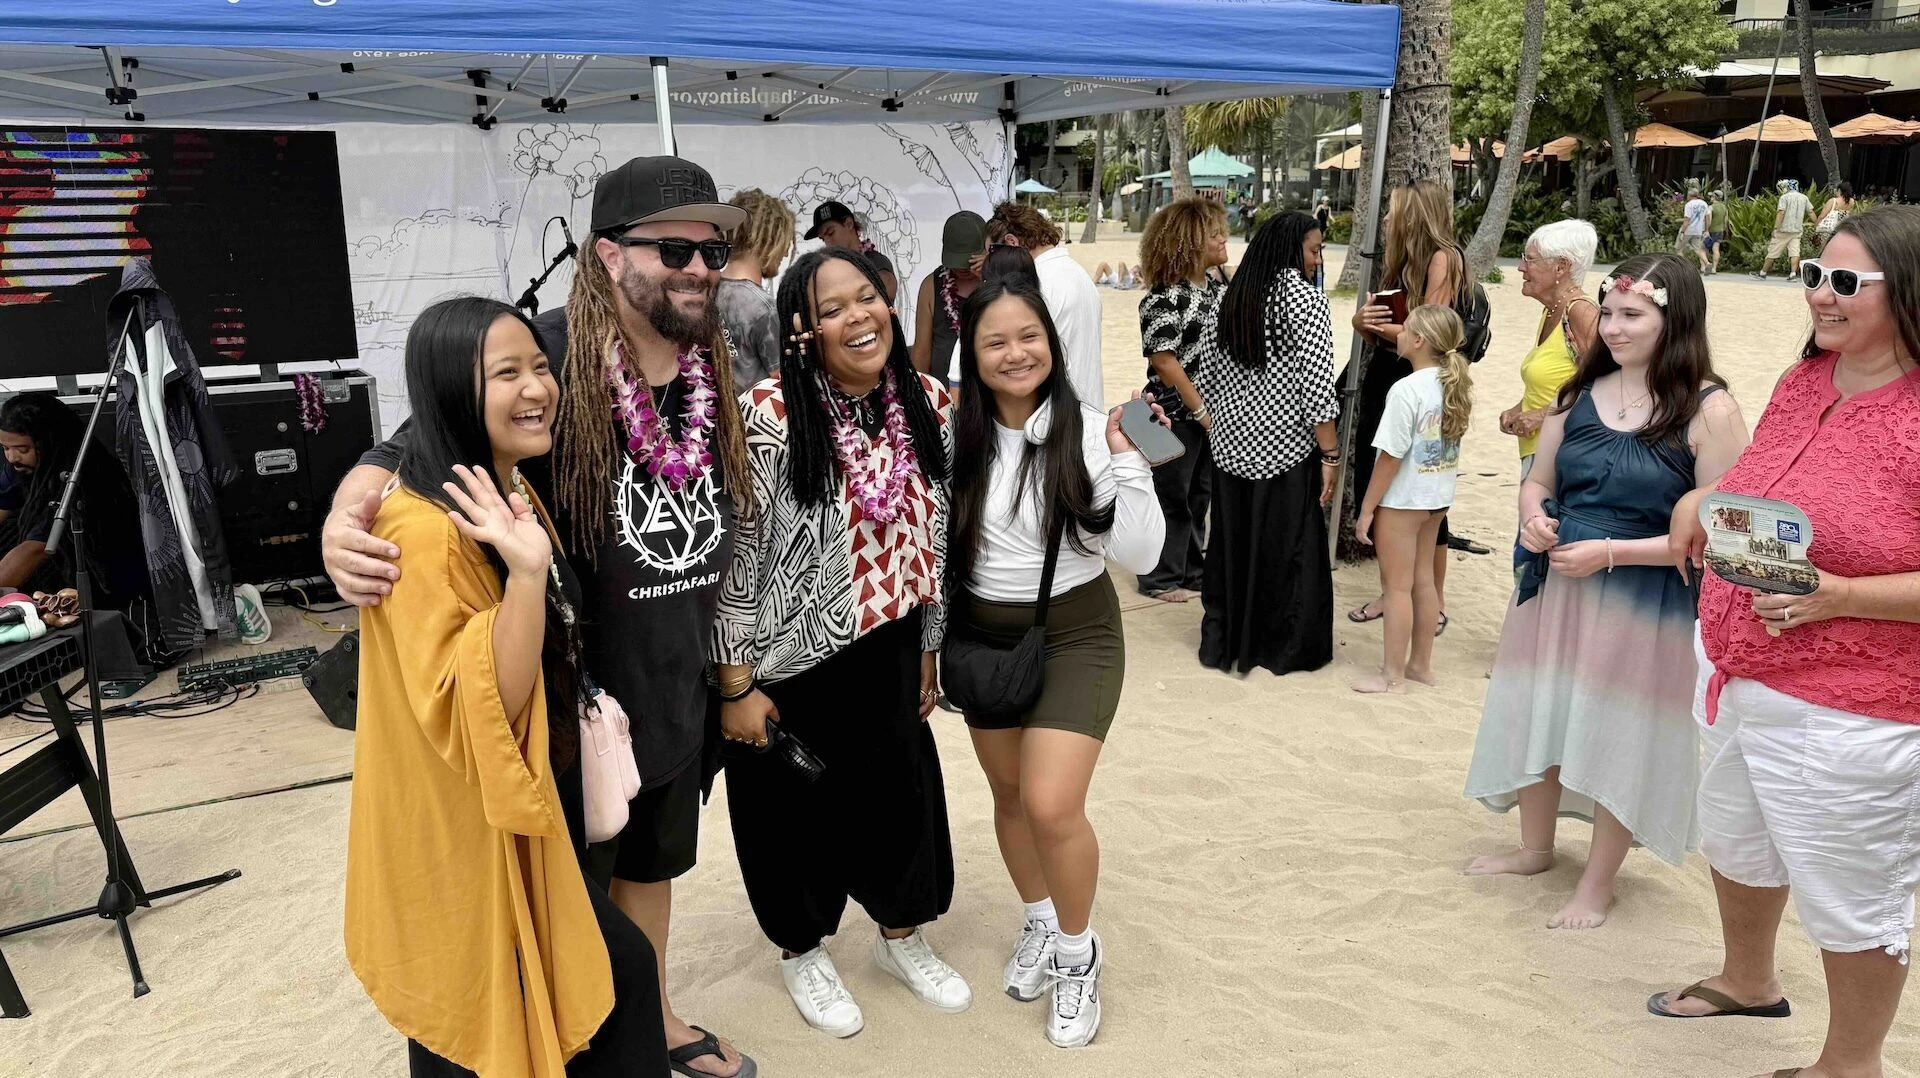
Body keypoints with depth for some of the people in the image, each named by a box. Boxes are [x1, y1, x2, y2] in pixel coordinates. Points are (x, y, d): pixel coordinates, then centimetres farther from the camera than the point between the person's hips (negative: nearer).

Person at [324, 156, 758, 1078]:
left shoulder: (714, 365, -1)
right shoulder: (548, 358, -22)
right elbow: (405, 454, -21)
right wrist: (344, 524, -43)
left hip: (676, 687, 6)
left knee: (652, 861, 26)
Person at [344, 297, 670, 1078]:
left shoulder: (512, 495, 4)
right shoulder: (425, 531, -26)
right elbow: (473, 716, -31)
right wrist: (525, 570, -38)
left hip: (529, 811, 9)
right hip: (466, 836, -9)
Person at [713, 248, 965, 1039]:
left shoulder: (931, 405, -4)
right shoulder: (769, 416, -21)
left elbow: (934, 538, 7)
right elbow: (734, 557, -16)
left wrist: (928, 650, 12)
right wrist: (736, 684, -13)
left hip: (887, 652, 5)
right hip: (789, 661, -4)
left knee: (903, 790, 18)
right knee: (795, 805, 13)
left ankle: (901, 936, 45)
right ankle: (801, 951, 41)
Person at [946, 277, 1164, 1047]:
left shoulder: (1088, 433, -14)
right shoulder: (956, 437, -7)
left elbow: (1139, 555, -16)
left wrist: (1128, 461, -25)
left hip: (1074, 633, -3)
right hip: (982, 636, 4)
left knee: (1052, 805, -13)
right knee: (1009, 796, 16)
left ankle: (1078, 952, 15)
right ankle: (1037, 922, 43)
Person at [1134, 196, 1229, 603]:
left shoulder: (1219, 287, 7)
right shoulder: (1166, 298, -17)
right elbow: (1163, 359, -20)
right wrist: (1200, 410, -16)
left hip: (1213, 412, 7)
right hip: (1176, 413, -7)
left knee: (1200, 493, 16)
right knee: (1172, 496, 4)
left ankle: (1192, 569, 29)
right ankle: (1162, 578, 17)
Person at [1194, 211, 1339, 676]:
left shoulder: (1233, 297, 7)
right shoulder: (1305, 298, -12)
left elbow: (1209, 374, 11)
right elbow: (1315, 385, -16)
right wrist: (1330, 454, -11)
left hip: (1230, 445, 6)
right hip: (1283, 447, -6)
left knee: (1230, 544, 14)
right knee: (1286, 549, 6)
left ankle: (1223, 639, 23)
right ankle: (1286, 648, 16)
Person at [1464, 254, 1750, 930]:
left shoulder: (1708, 411, -12)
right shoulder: (1581, 392, 4)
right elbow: (1538, 479, 13)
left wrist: (1610, 552, -20)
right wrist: (1534, 518, -9)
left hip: (1645, 606, -5)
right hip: (1555, 587, 5)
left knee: (1620, 736, 7)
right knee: (1537, 717, 15)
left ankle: (1598, 882, 27)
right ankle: (1536, 848, 38)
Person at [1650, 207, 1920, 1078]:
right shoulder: (1800, 382, 3)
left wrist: (1838, 596, -28)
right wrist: (1702, 499, 5)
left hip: (1844, 712, -8)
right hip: (1735, 672, 8)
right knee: (1736, 843, 27)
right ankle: (1748, 980, 53)